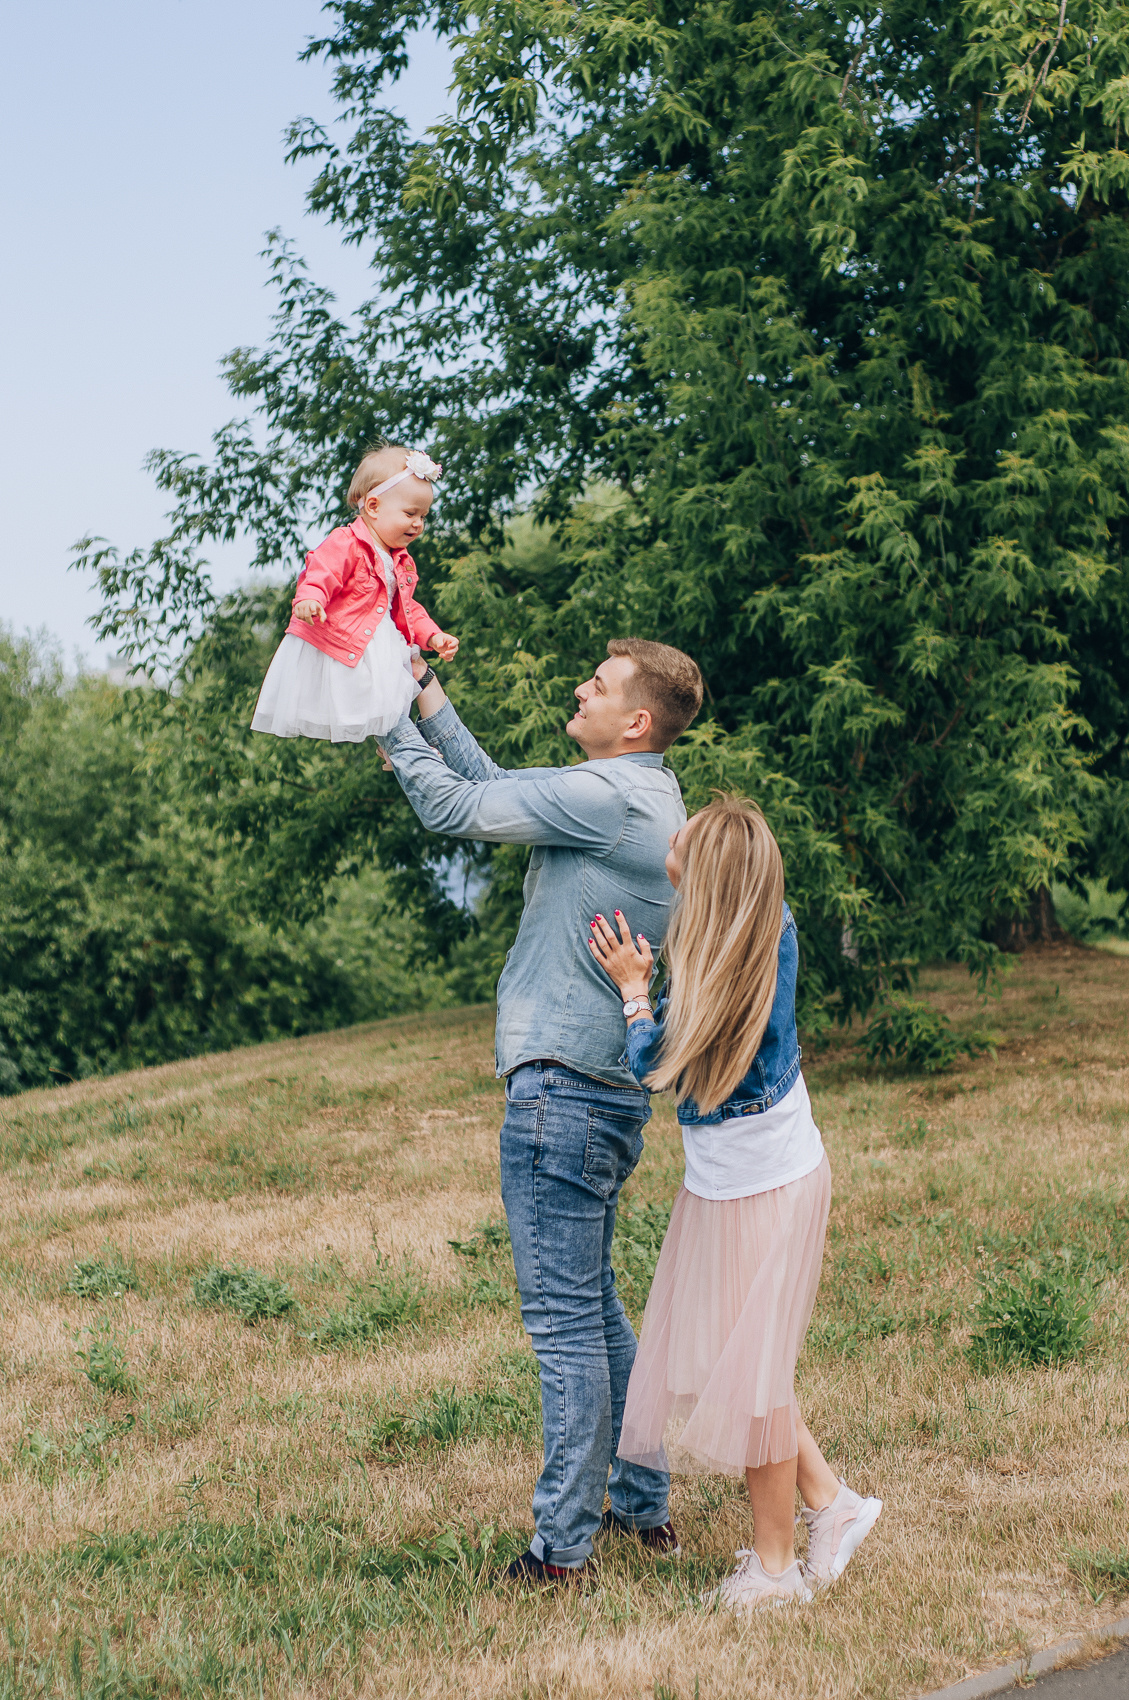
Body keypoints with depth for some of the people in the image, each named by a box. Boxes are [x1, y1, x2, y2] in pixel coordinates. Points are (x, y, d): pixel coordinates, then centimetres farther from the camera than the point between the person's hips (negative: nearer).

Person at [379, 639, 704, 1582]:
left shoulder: (609, 795, -15)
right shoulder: (644, 798, 15)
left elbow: (457, 807, -12)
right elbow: (498, 786, 19)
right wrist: (425, 690, 18)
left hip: (563, 1086, -10)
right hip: (611, 1084, 10)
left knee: (564, 1316, -4)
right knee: (594, 1305, 19)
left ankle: (563, 1544, 3)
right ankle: (644, 1503, 27)